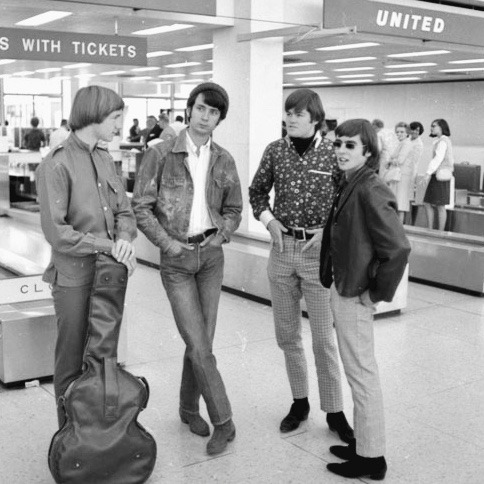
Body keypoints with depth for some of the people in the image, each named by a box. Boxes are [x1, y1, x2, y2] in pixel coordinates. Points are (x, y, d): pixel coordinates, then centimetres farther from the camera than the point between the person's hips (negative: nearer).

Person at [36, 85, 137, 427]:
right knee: (73, 362, 7)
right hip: (75, 277, -6)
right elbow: (55, 231, -18)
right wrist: (107, 245, -17)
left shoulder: (104, 159, 9)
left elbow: (124, 211, 10)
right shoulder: (57, 164, -14)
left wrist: (125, 238, -11)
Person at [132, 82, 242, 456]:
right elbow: (140, 207, -4)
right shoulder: (161, 154, -5)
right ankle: (223, 421, 5)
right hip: (176, 260, -3)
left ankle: (189, 407, 28)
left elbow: (234, 210, 15)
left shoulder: (223, 161, 5)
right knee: (197, 344, -7)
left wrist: (221, 235, -4)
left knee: (202, 341, 6)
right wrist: (167, 242, -12)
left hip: (211, 256, 3)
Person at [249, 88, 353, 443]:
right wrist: (269, 220, -1)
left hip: (318, 251, -4)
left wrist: (327, 232, -13)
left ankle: (334, 410, 15)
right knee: (287, 334, 12)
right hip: (282, 248, 4)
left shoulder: (333, 154, -7)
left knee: (323, 337, 1)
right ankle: (300, 401, 29)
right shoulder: (275, 151, 2)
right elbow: (257, 191, 15)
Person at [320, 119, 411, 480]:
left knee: (361, 373, 2)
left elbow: (398, 248, -25)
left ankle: (371, 458, 16)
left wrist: (378, 293, -17)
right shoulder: (350, 186, 8)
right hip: (344, 290, 9)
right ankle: (364, 443, 33)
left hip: (355, 296, -9)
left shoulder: (370, 191, -20)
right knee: (361, 371, 18)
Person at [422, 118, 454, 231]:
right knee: (427, 204, 8)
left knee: (440, 206, -5)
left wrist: (428, 173, -32)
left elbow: (438, 158, -24)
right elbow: (451, 160, 23)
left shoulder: (442, 141, -11)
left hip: (440, 176, -10)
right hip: (437, 176, 10)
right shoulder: (445, 140, 19)